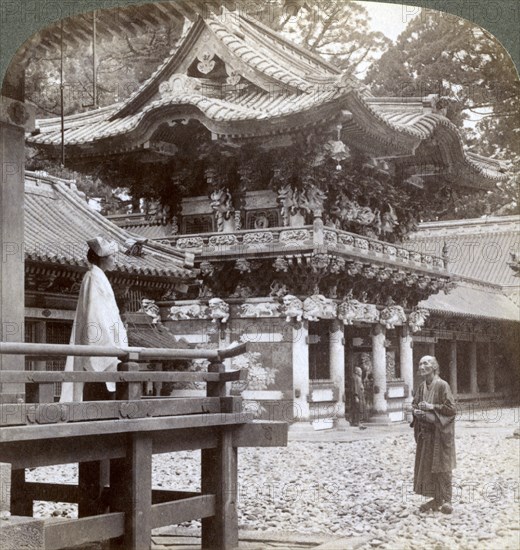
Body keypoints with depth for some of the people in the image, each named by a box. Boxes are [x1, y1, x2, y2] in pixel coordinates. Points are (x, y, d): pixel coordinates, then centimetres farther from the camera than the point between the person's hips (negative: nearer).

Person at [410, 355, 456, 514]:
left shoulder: (442, 385, -12)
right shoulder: (422, 387, 9)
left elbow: (451, 408, -14)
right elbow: (414, 404, 18)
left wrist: (432, 407, -21)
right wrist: (416, 411, -4)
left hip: (440, 432, -7)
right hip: (426, 432, 7)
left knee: (441, 466, -4)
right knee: (427, 465, 7)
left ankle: (446, 499, 4)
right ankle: (436, 499, 16)